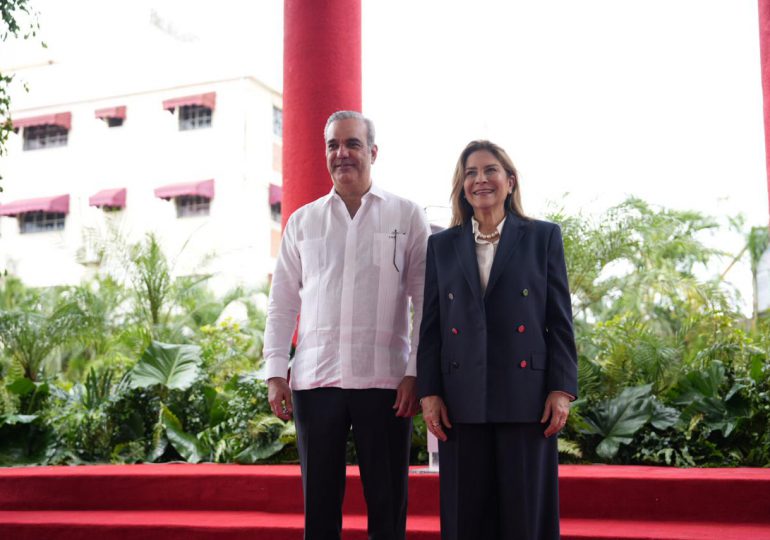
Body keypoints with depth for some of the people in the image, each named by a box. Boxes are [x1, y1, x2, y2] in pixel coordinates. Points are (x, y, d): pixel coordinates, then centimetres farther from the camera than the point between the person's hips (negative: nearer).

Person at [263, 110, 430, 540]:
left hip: (385, 380, -2)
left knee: (388, 504, 4)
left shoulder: (407, 216, 5)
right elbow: (282, 304, 11)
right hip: (315, 379, 2)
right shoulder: (302, 222, 12)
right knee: (319, 503, 7)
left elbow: (425, 302, 2)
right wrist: (276, 373, 3)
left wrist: (415, 374, -6)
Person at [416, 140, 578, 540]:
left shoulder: (543, 237, 6)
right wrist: (428, 392, 1)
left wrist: (562, 389, -4)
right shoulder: (442, 245, 11)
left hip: (525, 397, -1)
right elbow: (430, 326, 9)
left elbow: (560, 320, 3)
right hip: (462, 401, 2)